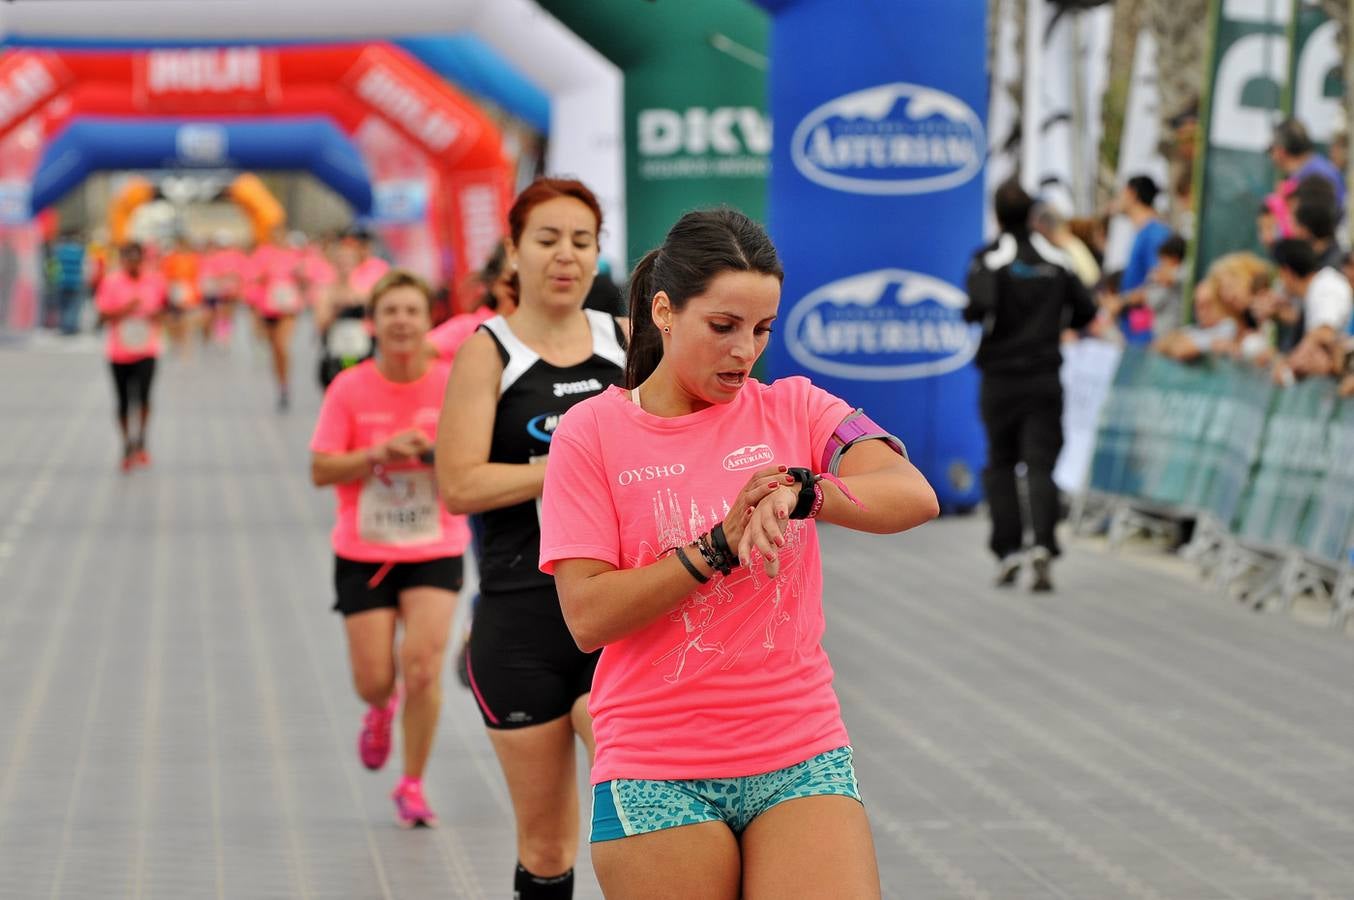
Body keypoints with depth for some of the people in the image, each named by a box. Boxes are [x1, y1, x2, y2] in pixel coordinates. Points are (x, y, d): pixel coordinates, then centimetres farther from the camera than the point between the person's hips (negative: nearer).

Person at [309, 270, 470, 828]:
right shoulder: (349, 389, -5)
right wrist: (380, 452, -20)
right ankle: (381, 710, 40)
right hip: (363, 553, 1)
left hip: (435, 552, 0)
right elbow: (320, 470, -6)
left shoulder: (452, 385, -5)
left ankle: (412, 785, 3)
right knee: (374, 681, 0)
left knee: (422, 664, -16)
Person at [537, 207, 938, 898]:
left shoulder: (792, 408, 6)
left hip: (803, 759, 2)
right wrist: (722, 544, -19)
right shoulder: (592, 432, -1)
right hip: (657, 777, -1)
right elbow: (587, 617, -10)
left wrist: (800, 491, -29)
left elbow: (914, 497, -11)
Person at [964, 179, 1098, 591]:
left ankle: (1008, 549, 6)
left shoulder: (988, 257, -7)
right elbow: (1085, 311, 7)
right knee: (1040, 464, -2)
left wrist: (970, 314, -1)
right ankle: (1043, 545, -21)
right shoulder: (1055, 259, 5)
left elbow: (980, 306, -23)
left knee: (1000, 463, 11)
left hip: (1001, 378, -2)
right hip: (1045, 378, 2)